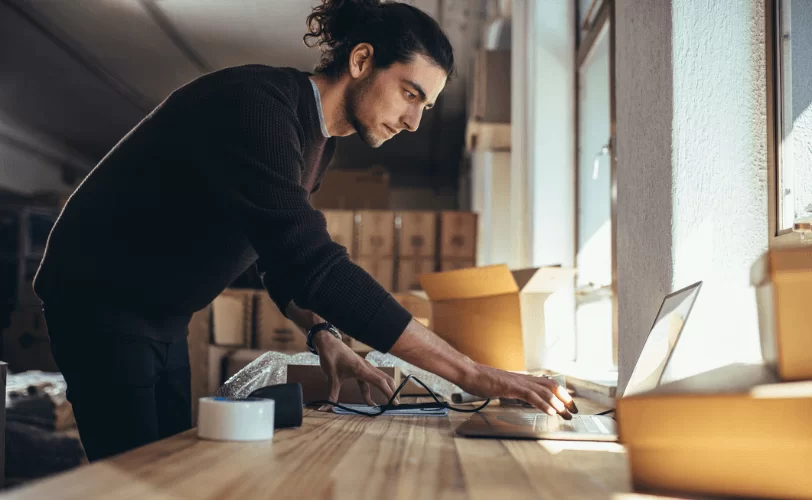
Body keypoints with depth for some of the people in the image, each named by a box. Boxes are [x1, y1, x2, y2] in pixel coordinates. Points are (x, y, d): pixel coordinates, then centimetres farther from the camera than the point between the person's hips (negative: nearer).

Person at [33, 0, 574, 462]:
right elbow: (315, 266, -38)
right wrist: (472, 374, -38)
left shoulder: (318, 137, 3)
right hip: (101, 300, -9)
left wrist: (323, 336, -8)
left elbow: (286, 255, 12)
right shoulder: (257, 106, -28)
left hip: (163, 320, 9)